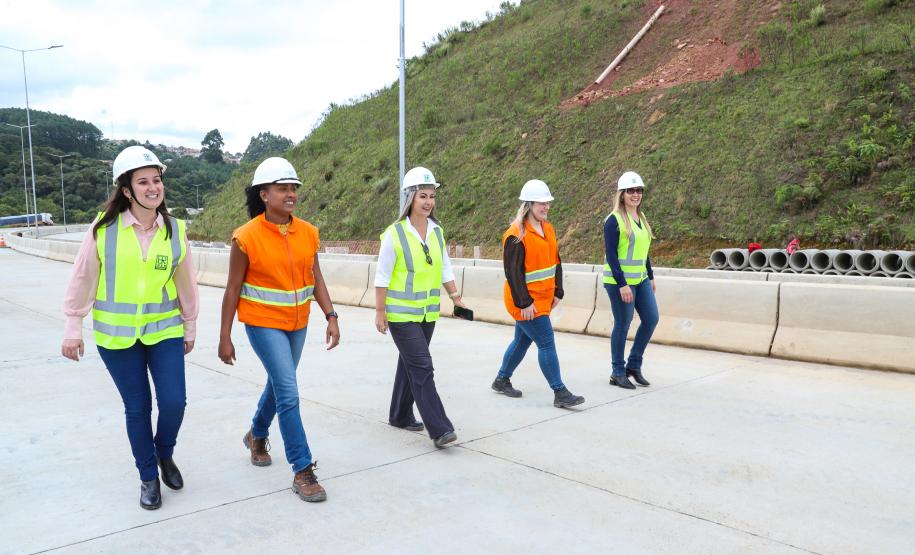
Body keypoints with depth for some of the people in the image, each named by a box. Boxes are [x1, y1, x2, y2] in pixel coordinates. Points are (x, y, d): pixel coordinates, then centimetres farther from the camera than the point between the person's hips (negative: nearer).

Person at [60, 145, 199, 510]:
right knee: (137, 408, 7)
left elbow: (186, 282, 6)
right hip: (115, 334, -1)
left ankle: (165, 455, 28)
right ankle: (148, 477, 26)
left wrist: (190, 327, 11)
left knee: (174, 402, -4)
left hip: (164, 330, 1)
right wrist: (73, 326, 1)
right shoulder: (104, 228, -8)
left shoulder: (175, 230, -2)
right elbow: (83, 278, -1)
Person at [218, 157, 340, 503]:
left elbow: (316, 279, 4)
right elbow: (233, 290, -9)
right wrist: (225, 338, -6)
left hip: (297, 324, 6)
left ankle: (257, 436, 48)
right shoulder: (247, 237, -14)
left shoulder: (307, 233, -1)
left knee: (278, 384, 21)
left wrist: (331, 318, -6)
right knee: (289, 393, -10)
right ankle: (303, 472, -1)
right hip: (263, 323, -5)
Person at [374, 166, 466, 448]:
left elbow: (445, 268, 13)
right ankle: (439, 429, -7)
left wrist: (456, 297, 9)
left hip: (428, 313, 6)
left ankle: (400, 415, 33)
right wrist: (380, 312, -10)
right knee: (423, 369, -10)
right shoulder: (395, 234, -13)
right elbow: (382, 276, -10)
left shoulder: (437, 231, 5)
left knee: (410, 364, 17)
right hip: (401, 313, -6)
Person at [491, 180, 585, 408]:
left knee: (522, 340, 18)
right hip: (525, 302, -9)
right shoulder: (516, 235, -17)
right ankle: (560, 393, -1)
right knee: (546, 343, -8)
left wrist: (557, 292, 13)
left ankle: (502, 380, 34)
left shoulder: (548, 229, 10)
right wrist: (524, 303, -20)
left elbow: (556, 262, 16)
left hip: (543, 298, 9)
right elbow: (512, 272, -19)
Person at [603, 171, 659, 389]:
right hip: (620, 281, -8)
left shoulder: (641, 217, 12)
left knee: (651, 319, 6)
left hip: (641, 280, 8)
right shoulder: (614, 220, -12)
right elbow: (610, 255, -16)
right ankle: (618, 372, 14)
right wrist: (622, 284, -20)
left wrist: (651, 276, 18)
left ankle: (634, 365, 22)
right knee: (622, 325, -1)